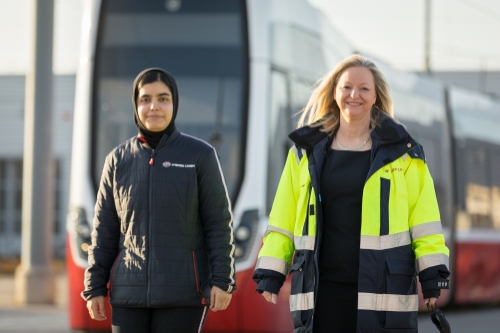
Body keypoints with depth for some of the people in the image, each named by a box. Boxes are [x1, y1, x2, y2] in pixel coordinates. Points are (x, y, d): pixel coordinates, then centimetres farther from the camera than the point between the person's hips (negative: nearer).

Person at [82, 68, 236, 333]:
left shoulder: (200, 156, 0)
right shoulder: (118, 160, 8)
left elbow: (219, 223, 0)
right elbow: (104, 230, 11)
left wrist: (222, 280, -7)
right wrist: (95, 287, 7)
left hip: (182, 293, -3)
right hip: (129, 293, 3)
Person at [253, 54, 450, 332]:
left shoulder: (400, 151, 5)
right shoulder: (308, 151, 11)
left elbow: (424, 219, 2)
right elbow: (283, 221, 11)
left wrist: (432, 275, -6)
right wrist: (271, 273, 4)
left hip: (384, 287, -2)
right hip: (322, 290, 2)